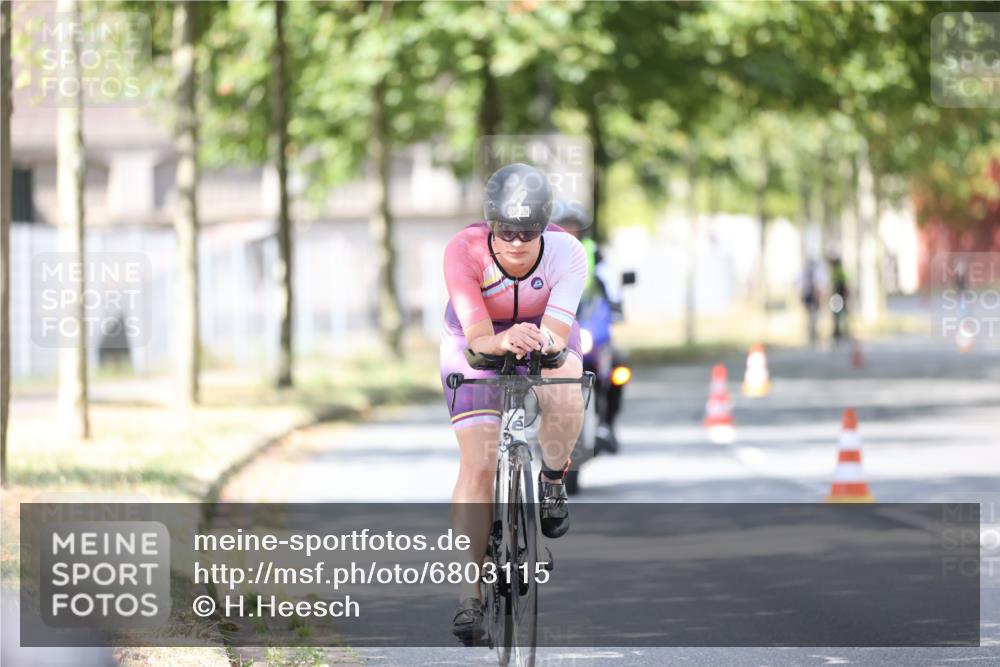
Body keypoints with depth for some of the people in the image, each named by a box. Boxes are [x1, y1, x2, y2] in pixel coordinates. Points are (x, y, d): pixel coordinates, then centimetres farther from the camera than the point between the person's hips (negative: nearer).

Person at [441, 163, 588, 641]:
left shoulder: (566, 254, -30)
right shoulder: (463, 252, -32)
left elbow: (555, 334, -36)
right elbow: (478, 337, -37)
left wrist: (542, 343, -59)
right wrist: (503, 342, -59)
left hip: (543, 337, 0)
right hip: (478, 345, 0)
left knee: (565, 398, -34)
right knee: (477, 465, -13)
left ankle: (552, 481, -2)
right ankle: (469, 592, -4)